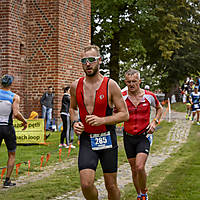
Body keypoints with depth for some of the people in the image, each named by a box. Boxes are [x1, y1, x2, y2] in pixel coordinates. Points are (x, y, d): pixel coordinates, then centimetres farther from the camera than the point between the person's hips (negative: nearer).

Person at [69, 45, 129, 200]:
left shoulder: (110, 85, -7)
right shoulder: (76, 86, 3)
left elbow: (125, 114, -6)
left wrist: (102, 120, -19)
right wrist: (75, 122, 0)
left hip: (107, 139, -1)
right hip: (86, 140, 2)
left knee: (111, 186, 7)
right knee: (86, 185, -13)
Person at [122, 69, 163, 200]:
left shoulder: (149, 96, -5)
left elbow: (159, 108, 14)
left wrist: (155, 122, -2)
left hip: (144, 136, -2)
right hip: (128, 137, 2)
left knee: (140, 167, -18)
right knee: (134, 170, 10)